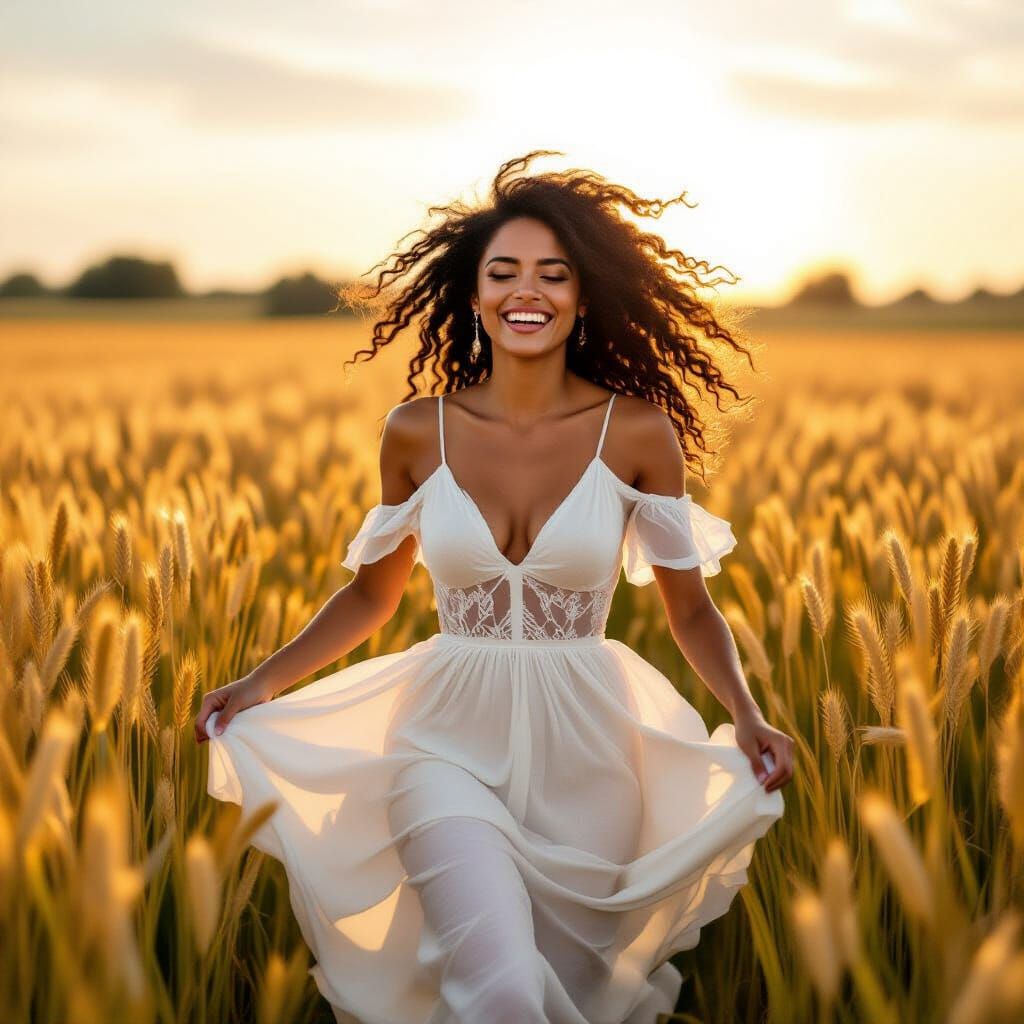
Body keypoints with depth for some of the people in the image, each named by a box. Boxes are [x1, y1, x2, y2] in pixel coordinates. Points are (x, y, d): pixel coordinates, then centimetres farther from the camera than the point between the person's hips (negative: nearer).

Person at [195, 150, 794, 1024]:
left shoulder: (638, 432, -6)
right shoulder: (418, 432, -3)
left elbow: (691, 608, 1)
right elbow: (371, 595, 10)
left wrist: (745, 715, -16)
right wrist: (262, 684, -1)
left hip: (585, 754, 1)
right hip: (452, 748, 0)